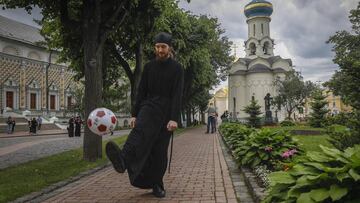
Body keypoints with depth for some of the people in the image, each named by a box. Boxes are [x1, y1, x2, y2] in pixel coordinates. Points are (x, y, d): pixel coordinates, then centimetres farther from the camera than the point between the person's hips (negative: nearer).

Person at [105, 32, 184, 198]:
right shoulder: (149, 66, 8)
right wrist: (134, 115, 3)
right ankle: (123, 160, -57)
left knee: (160, 150, 1)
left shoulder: (177, 68, 0)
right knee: (140, 130, -31)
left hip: (166, 111, -1)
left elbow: (177, 95, -9)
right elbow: (141, 91, 7)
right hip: (149, 106, 1)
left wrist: (174, 118, -19)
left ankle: (156, 184, 15)